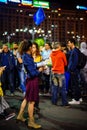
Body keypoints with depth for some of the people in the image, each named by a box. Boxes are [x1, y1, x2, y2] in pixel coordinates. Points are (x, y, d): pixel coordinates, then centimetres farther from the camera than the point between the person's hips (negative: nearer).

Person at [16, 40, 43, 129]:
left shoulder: (26, 56, 5)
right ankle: (31, 122, 14)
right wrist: (39, 70, -7)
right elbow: (33, 73, -23)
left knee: (27, 98, 22)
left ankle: (20, 115, 35)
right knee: (32, 101, 2)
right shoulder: (27, 58, -24)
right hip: (32, 80, -9)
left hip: (30, 79, 9)